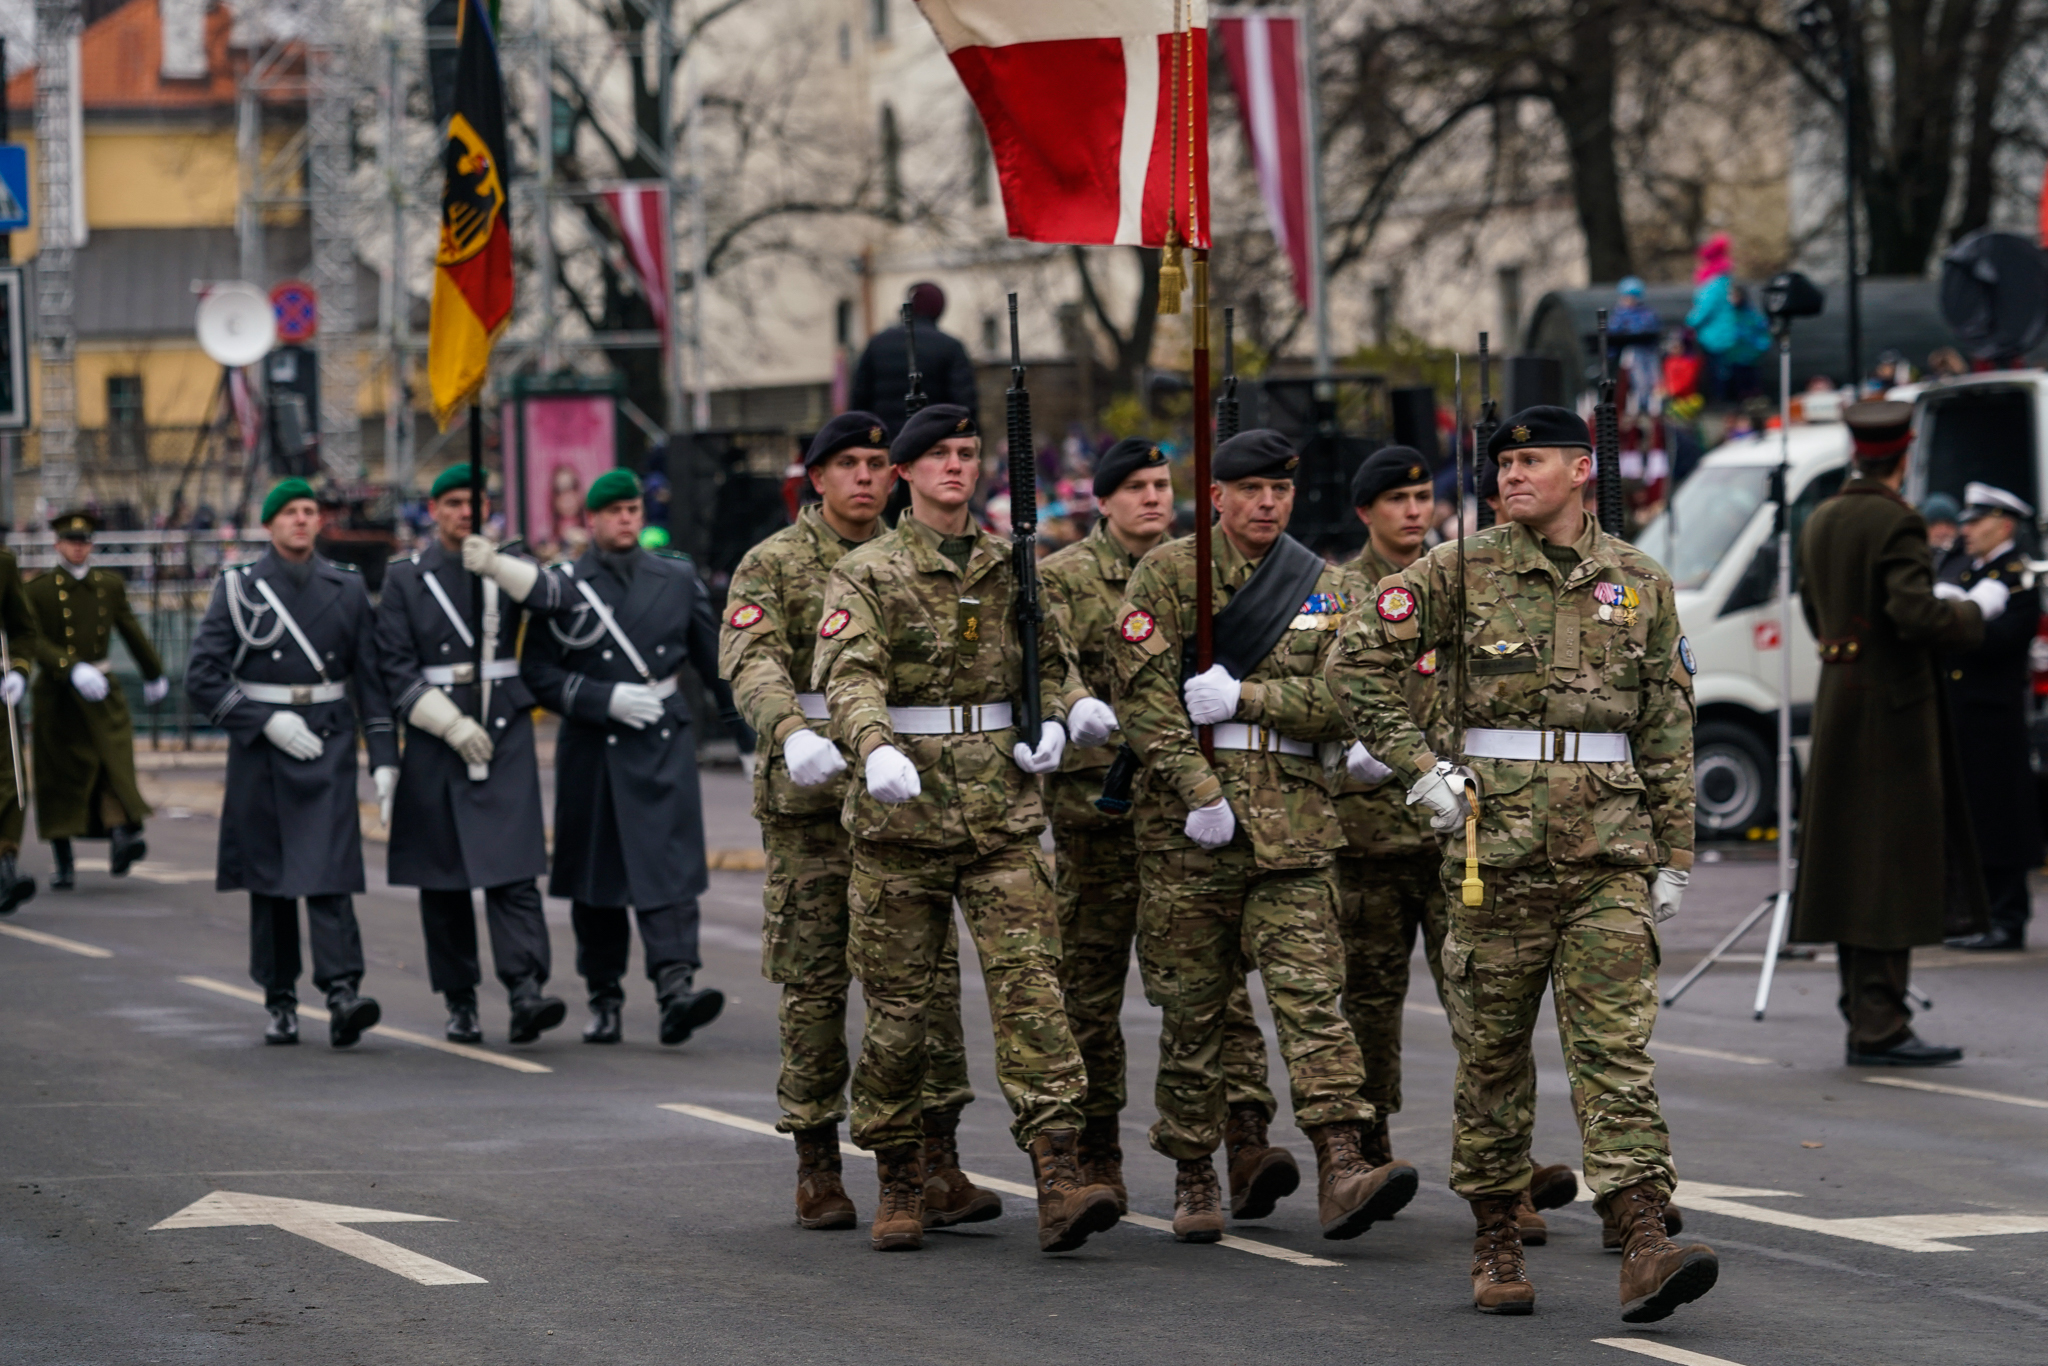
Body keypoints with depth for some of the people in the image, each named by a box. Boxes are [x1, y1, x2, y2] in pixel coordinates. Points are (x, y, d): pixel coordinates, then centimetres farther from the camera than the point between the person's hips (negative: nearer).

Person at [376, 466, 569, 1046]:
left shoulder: (507, 568, 10)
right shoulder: (405, 578, 5)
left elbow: (555, 596, -12)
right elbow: (397, 672, -1)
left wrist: (497, 566, -25)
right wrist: (453, 726, -10)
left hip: (505, 736, 0)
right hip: (434, 744, 0)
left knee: (513, 867, -12)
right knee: (443, 880, 4)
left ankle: (526, 991, -22)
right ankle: (460, 1004, 13)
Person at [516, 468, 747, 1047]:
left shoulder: (677, 578, 9)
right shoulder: (563, 587, 2)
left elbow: (716, 662, 15)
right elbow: (537, 674, -2)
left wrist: (750, 737, 16)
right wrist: (607, 699, -13)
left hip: (665, 744, 0)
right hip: (593, 751, 0)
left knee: (668, 869, -13)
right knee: (594, 880, 6)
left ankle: (676, 987, -23)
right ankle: (605, 1000, 17)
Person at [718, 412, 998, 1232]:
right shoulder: (773, 565, 1)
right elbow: (751, 663, -15)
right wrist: (793, 733, -35)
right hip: (811, 797, -3)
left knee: (929, 972, -4)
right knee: (815, 981, 2)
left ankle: (936, 1164, -3)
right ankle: (816, 1169, 10)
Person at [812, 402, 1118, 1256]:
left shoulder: (1009, 565, 11)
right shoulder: (867, 575, -1)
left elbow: (1044, 658, 26)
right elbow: (850, 674, -17)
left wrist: (1050, 722, 4)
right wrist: (876, 748, -37)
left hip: (1001, 809, 2)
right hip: (901, 810, -2)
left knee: (1028, 984, -10)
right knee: (898, 1003, 3)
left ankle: (1059, 1181, -19)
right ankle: (899, 1186, 17)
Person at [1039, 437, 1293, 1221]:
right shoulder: (1063, 577, 4)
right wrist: (1078, 704, -37)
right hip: (1097, 799, -2)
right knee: (1090, 985, 5)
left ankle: (1247, 1142, -18)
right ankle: (1095, 1160, 15)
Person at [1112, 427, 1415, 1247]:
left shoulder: (1320, 586, 11)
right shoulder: (1168, 572, 1)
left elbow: (1336, 702, 1)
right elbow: (1143, 693, -8)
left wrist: (1239, 697, -12)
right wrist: (1199, 793, -15)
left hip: (1292, 818, 1)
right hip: (1186, 818, -1)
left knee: (1310, 992, -11)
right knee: (1192, 1008, 5)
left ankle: (1342, 1172, -21)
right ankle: (1192, 1180, 16)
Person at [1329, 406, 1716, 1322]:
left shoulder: (1640, 585, 9)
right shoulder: (1461, 574, 1)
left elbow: (1667, 733, 12)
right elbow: (1357, 661, 1)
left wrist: (1673, 857, 9)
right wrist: (1419, 767, -5)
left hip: (1608, 851, 1)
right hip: (1497, 848, -1)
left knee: (1615, 1043, -8)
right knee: (1491, 1054, 6)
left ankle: (1645, 1245, -17)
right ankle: (1495, 1245, 17)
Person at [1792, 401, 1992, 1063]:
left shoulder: (1821, 522, 10)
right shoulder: (1896, 524, -15)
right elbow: (1915, 616, -24)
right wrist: (1976, 610, -8)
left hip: (1838, 704, 9)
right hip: (1893, 710, -9)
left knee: (1850, 860, 12)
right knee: (1891, 864, -6)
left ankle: (1863, 1016, 17)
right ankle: (1880, 1026, -8)